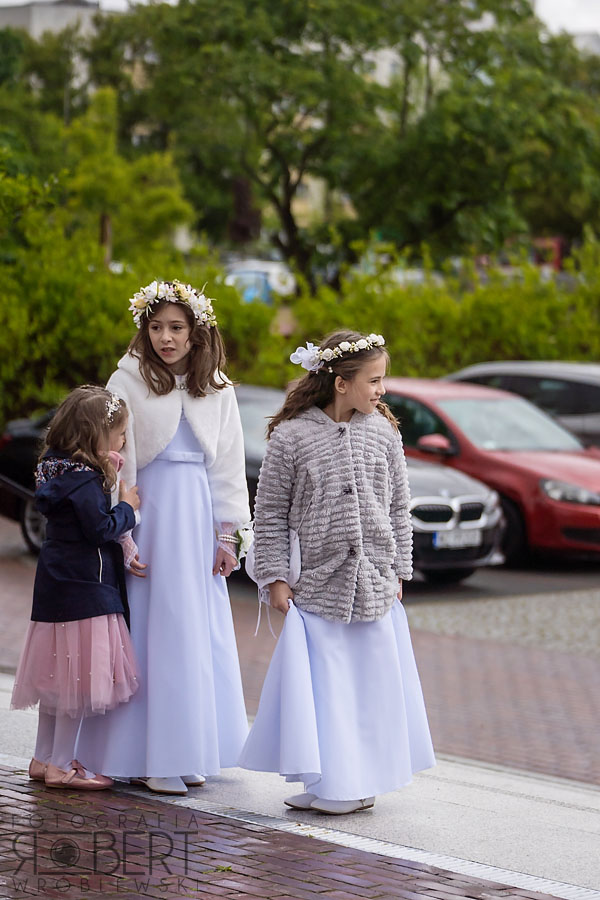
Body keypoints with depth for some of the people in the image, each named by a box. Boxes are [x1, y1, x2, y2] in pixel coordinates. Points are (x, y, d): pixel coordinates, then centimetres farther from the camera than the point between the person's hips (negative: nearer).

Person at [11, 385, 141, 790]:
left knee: (59, 676, 16)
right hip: (82, 590, -10)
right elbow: (101, 529, -21)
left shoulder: (62, 469, 10)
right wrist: (127, 506, -6)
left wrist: (106, 481, 7)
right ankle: (61, 764, 2)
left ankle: (45, 757, 24)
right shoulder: (82, 479, -19)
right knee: (79, 678, -3)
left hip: (60, 587, 10)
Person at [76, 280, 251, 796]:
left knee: (200, 632, 5)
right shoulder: (128, 383, -2)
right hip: (150, 514, -4)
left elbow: (228, 464, 11)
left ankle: (189, 752, 14)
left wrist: (229, 535, 5)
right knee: (150, 631, -6)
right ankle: (147, 757, -2)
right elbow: (116, 464, -5)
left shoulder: (217, 390, 9)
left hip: (200, 517, 4)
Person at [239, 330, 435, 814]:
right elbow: (270, 512, -1)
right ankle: (325, 782, 6)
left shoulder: (384, 433, 4)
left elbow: (399, 507, 11)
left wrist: (398, 570, 9)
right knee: (320, 682, -3)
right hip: (316, 586, -3)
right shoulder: (291, 437, -7)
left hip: (375, 587, 3)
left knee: (372, 679, 6)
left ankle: (360, 780, 17)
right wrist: (275, 577, -4)